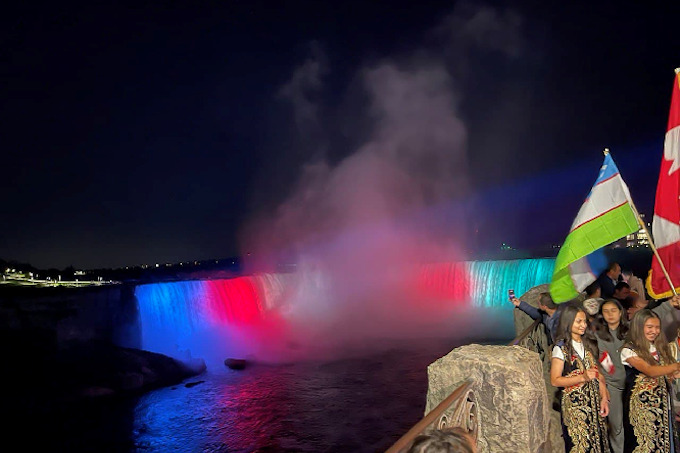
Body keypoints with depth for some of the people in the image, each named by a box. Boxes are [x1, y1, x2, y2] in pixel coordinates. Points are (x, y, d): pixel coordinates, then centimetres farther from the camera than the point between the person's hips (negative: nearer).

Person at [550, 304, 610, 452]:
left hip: (594, 403, 5)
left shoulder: (589, 344, 10)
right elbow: (555, 380, -12)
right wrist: (583, 377, -19)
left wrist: (604, 398, 1)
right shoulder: (561, 348, -9)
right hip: (574, 405, -5)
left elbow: (597, 373, 10)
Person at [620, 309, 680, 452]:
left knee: (664, 441, 9)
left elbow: (668, 374, 10)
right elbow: (649, 371, -24)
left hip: (662, 402, 6)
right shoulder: (629, 350, -11)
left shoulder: (660, 347, 10)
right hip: (641, 404, -6)